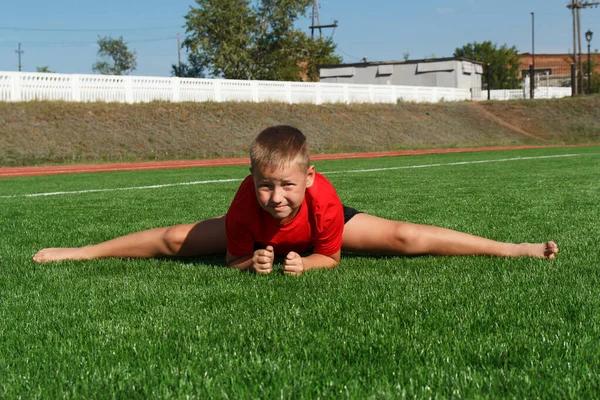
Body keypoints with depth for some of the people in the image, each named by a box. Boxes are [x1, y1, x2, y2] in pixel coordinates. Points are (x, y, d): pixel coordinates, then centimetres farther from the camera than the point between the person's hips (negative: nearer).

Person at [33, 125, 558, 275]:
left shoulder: (322, 201, -41)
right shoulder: (246, 206, -37)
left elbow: (331, 256, -21)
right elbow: (232, 259, -19)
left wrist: (304, 264, -40)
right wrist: (251, 264, -40)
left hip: (326, 230, -1)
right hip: (263, 243, 1)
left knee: (407, 239, -16)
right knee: (175, 240, 1)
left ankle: (513, 249, -9)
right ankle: (78, 252, 22)